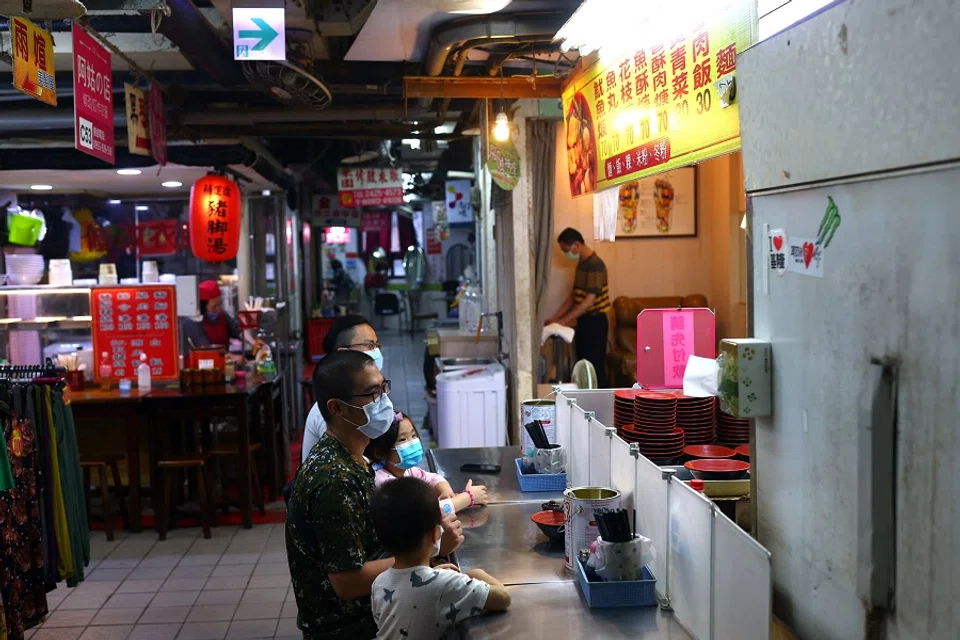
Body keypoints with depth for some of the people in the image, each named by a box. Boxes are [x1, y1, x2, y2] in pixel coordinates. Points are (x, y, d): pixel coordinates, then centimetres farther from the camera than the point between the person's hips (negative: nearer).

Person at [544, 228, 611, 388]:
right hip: (584, 320, 10)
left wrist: (564, 320, -23)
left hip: (595, 321, -10)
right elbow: (574, 295, 16)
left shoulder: (595, 264, -19)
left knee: (595, 366, -4)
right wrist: (556, 317, 9)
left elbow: (590, 300, -25)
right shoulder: (582, 263, 11)